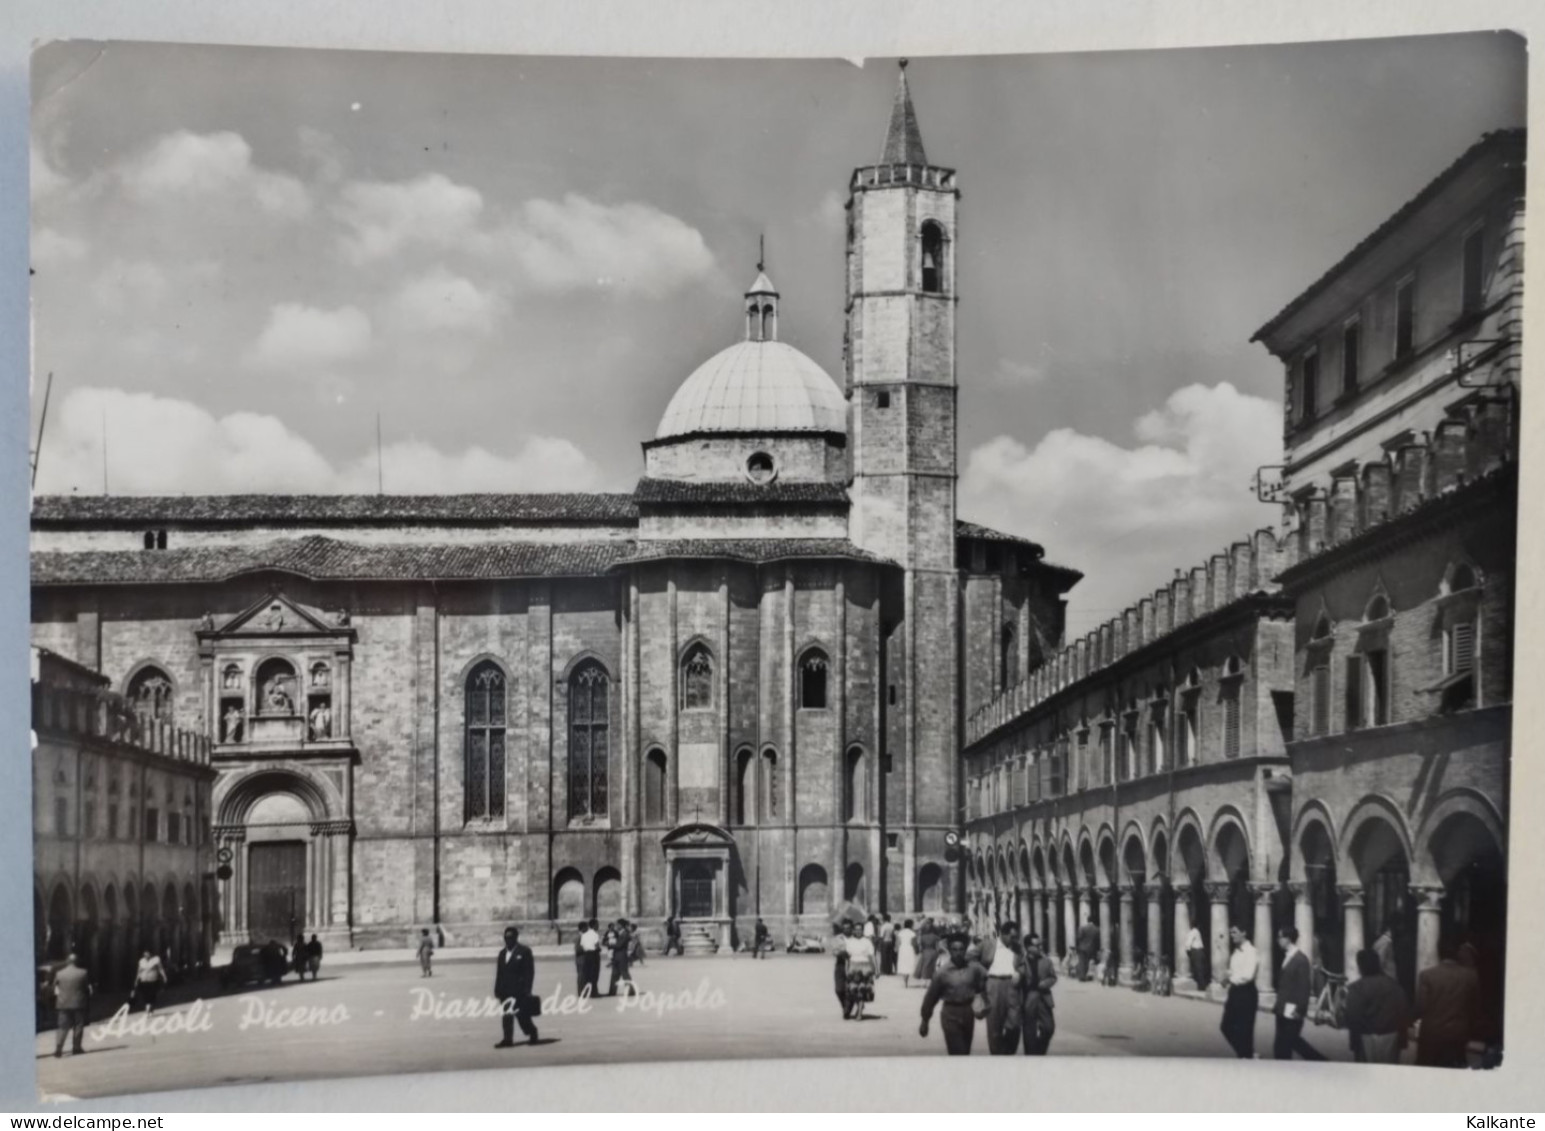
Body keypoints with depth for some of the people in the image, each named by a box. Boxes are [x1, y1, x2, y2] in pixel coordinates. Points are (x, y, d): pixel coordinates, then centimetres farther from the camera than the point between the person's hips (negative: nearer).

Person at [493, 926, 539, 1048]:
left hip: (520, 991, -6)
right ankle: (508, 1039, 3)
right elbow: (499, 974, 15)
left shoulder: (524, 951, -3)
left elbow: (529, 972, -8)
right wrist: (497, 990, 8)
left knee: (522, 1014, -2)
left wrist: (526, 990, -14)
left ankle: (532, 1032, 19)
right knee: (506, 1015, 1)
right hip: (506, 991, 6)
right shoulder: (502, 954, 16)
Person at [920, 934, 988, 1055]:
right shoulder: (942, 972, -11)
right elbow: (931, 997, -2)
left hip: (968, 1012, 4)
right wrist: (925, 1021, 3)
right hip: (950, 1014, -4)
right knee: (957, 1052, -8)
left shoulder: (974, 968, -4)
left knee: (965, 1052, 15)